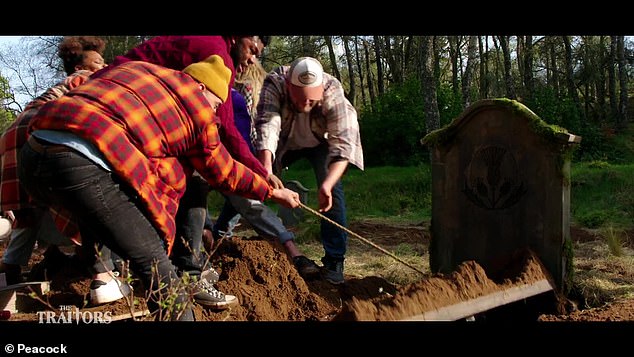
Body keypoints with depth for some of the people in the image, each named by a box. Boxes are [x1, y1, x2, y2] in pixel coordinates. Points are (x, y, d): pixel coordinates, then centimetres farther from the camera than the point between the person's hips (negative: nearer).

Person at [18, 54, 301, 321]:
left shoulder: (135, 68, 28)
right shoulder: (198, 109, 12)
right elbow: (223, 174, 22)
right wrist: (272, 191, 36)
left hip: (33, 154, 8)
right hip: (83, 165, -8)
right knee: (152, 257, 4)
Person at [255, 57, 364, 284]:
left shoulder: (333, 92, -37)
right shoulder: (274, 83, -36)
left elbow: (343, 144, -41)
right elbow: (267, 125, -47)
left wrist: (326, 185, -56)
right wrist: (266, 169, -64)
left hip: (319, 142, -1)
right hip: (283, 142, 1)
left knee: (332, 189, -21)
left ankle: (334, 261, -11)